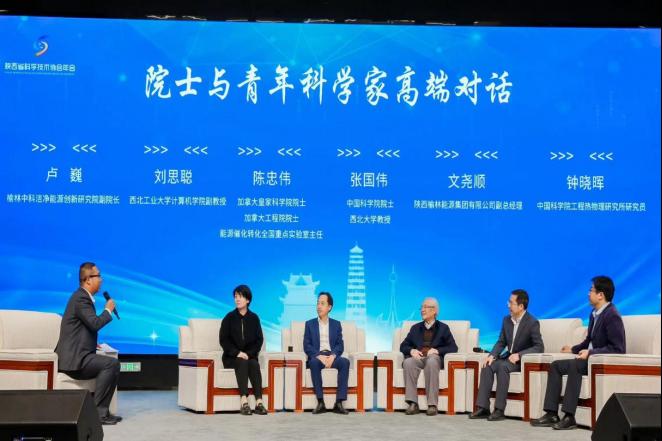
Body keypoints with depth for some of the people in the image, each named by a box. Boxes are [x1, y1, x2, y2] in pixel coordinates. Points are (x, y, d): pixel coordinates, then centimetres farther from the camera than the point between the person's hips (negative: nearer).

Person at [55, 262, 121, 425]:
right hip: (73, 358, -10)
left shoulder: (83, 296, 17)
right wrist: (108, 310, -8)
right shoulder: (81, 298, -14)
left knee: (113, 365, 12)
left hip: (77, 354, 10)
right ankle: (96, 411, -17)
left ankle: (102, 411, 9)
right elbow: (95, 323, -24)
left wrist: (92, 344, 15)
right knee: (111, 363, -21)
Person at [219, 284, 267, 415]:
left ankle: (259, 402, -41)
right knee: (242, 363, -33)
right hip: (231, 357, -1)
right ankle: (243, 401, -44)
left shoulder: (254, 318, 6)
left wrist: (249, 354, -11)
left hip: (249, 355, 2)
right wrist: (237, 353, -16)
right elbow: (223, 340, -3)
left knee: (254, 364, -31)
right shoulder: (229, 317, 1)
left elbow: (259, 340, 5)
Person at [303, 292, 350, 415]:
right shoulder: (310, 324, 13)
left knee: (345, 362, -32)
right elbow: (307, 346, 3)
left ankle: (339, 402, -35)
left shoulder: (336, 324, 17)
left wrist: (332, 356, -15)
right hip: (316, 356, -1)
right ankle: (320, 402, -37)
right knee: (314, 362, -37)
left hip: (331, 356, 1)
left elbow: (340, 345, 7)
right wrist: (319, 356, -16)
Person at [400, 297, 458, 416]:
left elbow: (453, 347, 6)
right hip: (417, 357, 3)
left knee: (431, 362, -41)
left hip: (434, 358, -2)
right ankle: (413, 403, -38)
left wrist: (437, 350, -11)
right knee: (408, 362, -35)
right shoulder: (415, 328, 26)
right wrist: (412, 351, -3)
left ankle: (432, 404, -41)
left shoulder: (443, 328, 17)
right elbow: (403, 346, 20)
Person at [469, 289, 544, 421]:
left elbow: (539, 347, -18)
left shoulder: (532, 322, -14)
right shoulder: (507, 320, 6)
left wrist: (519, 355, -28)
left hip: (524, 360, -6)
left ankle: (499, 410, -32)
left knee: (502, 366, -33)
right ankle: (483, 408, -24)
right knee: (487, 366, -21)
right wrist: (492, 355, -9)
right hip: (508, 357, 6)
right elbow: (501, 342, 11)